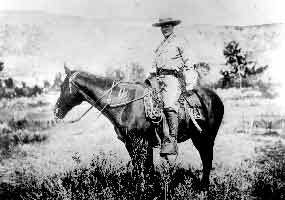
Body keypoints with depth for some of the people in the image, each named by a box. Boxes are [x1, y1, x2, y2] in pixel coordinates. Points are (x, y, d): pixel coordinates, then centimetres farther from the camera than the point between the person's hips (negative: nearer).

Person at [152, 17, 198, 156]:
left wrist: (189, 83, -6)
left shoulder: (180, 41, 8)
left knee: (170, 106, -26)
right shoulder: (160, 46, 27)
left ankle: (172, 142, -33)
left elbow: (188, 62, 3)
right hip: (159, 78, 7)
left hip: (172, 77, -7)